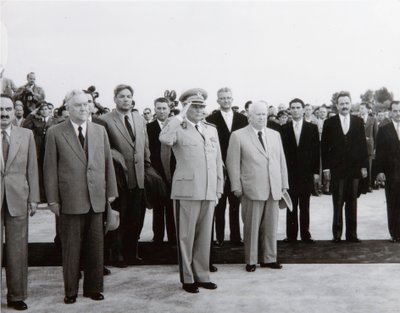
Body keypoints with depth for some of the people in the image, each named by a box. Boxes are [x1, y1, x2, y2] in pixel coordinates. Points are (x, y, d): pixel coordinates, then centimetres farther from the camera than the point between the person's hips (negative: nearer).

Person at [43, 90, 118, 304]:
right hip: (70, 200, -3)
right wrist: (53, 199, -5)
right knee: (71, 248, 5)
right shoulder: (55, 133, 0)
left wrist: (111, 191, 7)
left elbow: (108, 163, 11)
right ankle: (70, 291, 19)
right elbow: (50, 168, -1)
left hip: (96, 198, 3)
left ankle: (93, 288, 22)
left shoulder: (100, 130, 10)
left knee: (95, 247, 9)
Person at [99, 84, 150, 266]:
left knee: (135, 218, 13)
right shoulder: (105, 120, -8)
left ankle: (132, 253, 25)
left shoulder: (140, 119, 12)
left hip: (138, 177, 5)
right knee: (119, 219, 4)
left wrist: (146, 164, 11)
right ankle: (118, 255, 17)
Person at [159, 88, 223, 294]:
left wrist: (219, 187, 12)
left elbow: (218, 160, 17)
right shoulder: (178, 129, -2)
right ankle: (187, 278, 15)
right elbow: (164, 139, -26)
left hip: (209, 192, 5)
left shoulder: (212, 129, 16)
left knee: (205, 236, 11)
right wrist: (180, 116, -19)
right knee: (186, 236, 3)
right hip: (186, 191, -5)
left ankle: (202, 275, 23)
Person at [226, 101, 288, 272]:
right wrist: (236, 186, -7)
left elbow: (281, 160, 16)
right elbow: (233, 163, -2)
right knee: (252, 226, 2)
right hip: (252, 189, -4)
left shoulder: (275, 135, 15)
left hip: (274, 189, 4)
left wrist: (284, 184, 11)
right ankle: (251, 260, 14)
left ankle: (269, 258, 21)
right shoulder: (238, 136, 0)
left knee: (271, 226, 9)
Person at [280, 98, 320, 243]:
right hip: (289, 173, 0)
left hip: (306, 173, 0)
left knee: (305, 206, 5)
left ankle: (305, 234, 12)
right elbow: (281, 151, 2)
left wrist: (316, 171, -2)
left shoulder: (312, 128, 5)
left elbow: (316, 151, 3)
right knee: (291, 206, 4)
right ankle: (291, 235, 10)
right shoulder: (284, 129, 4)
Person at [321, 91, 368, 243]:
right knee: (337, 203, 1)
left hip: (354, 168, 2)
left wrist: (364, 165, 2)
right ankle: (337, 234, 8)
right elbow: (324, 146, 1)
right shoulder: (329, 123, 2)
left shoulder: (358, 122, 7)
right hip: (336, 169, -2)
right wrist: (326, 167, -5)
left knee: (352, 202, 7)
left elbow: (363, 144, 7)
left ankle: (352, 234, 14)